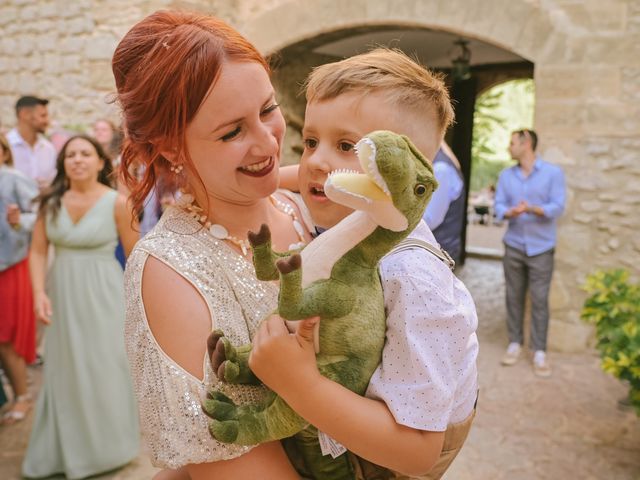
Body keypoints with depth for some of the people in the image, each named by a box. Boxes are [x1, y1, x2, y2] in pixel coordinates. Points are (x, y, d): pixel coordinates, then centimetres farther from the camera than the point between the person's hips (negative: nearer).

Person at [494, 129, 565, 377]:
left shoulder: (553, 173, -4)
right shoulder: (506, 175, 6)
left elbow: (558, 207, -11)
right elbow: (498, 206, 1)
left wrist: (534, 209, -29)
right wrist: (510, 212, -21)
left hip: (541, 248, -3)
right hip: (513, 246, 3)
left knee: (540, 300, -1)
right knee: (514, 297, 7)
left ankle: (539, 351, 7)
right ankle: (514, 343, 19)